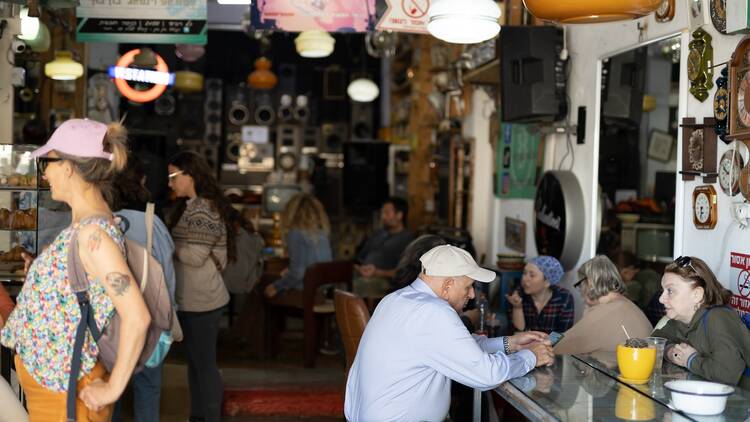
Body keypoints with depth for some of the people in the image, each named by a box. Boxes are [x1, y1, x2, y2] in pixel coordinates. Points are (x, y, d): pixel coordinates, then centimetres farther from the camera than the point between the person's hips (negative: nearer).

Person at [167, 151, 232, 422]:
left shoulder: (203, 209, -16)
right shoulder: (191, 206, 14)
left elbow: (195, 255, -19)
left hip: (201, 301, -10)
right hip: (193, 299, 10)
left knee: (204, 364, -1)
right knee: (196, 363, 17)